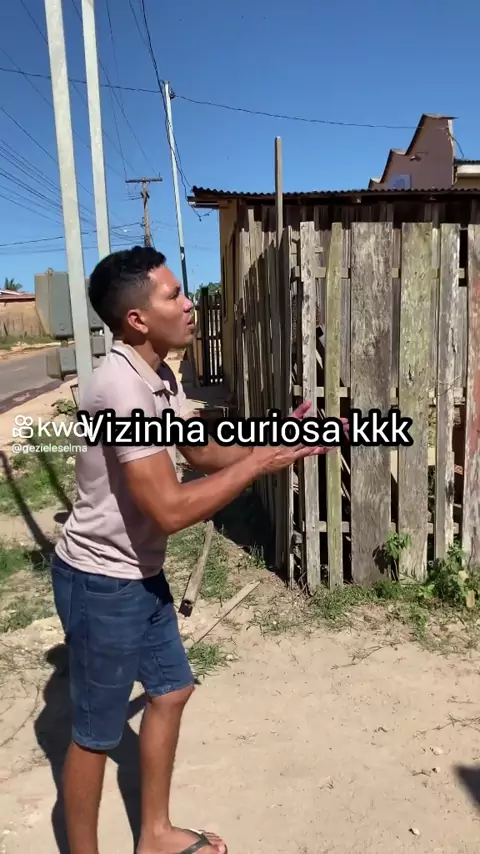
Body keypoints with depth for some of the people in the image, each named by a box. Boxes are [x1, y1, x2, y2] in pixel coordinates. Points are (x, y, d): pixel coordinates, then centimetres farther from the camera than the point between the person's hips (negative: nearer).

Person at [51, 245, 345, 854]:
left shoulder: (159, 376, 2)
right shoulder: (121, 388, -29)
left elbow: (202, 452, 10)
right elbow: (171, 508, -32)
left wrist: (274, 439, -5)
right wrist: (262, 462, -24)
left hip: (140, 573, 9)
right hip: (101, 583, -9)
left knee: (171, 690, 21)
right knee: (97, 733, 9)